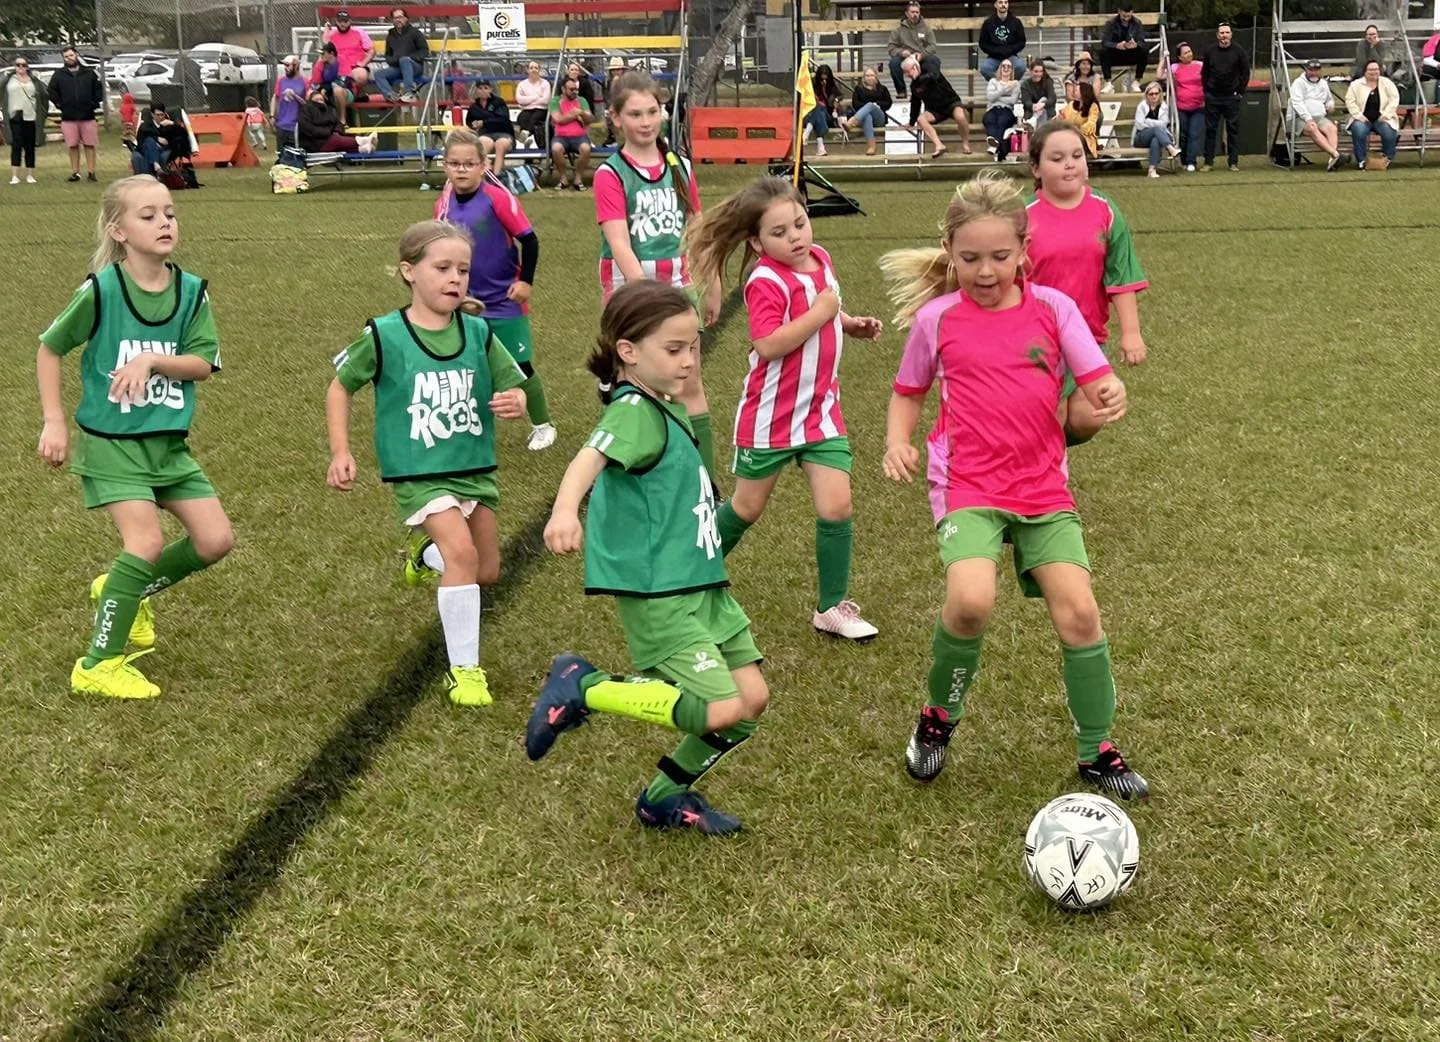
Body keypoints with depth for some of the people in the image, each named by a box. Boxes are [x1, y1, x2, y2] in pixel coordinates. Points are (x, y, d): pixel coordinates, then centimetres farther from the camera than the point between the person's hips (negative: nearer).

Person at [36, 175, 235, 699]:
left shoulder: (192, 291, -3)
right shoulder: (100, 291, -13)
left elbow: (203, 363, -8)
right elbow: (49, 349, -2)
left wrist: (151, 360, -25)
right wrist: (54, 421, -6)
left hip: (170, 442, 5)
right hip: (109, 441, -5)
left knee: (216, 539, 1)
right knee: (147, 542, -18)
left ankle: (127, 591, 27)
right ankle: (98, 665, -4)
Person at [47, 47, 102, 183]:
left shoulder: (89, 73, 7)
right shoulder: (58, 75, 6)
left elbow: (98, 89, 11)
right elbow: (51, 91, 7)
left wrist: (96, 102, 1)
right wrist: (59, 104, 0)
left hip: (87, 116, 0)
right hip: (68, 117, 0)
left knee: (89, 145, -1)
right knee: (73, 146, 3)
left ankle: (91, 172, 4)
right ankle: (74, 172, 9)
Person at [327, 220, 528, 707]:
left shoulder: (478, 333, -3)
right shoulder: (383, 336, -11)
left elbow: (512, 386, 3)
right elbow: (340, 386, 2)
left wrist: (515, 402, -21)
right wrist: (340, 452, -4)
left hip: (476, 467, 5)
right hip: (418, 472, -5)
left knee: (487, 572, 14)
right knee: (462, 551, -24)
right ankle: (463, 669, -13)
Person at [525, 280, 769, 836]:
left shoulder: (670, 410, 12)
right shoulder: (634, 411, -17)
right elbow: (590, 457, -38)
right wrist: (565, 509, -56)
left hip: (703, 586, 10)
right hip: (657, 596, -10)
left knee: (753, 697, 6)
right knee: (722, 712, -15)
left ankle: (666, 797, 23)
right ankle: (582, 688, -1)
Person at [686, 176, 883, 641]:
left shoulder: (820, 259, 3)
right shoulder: (766, 282, -20)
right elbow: (768, 344, -32)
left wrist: (852, 323, 5)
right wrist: (820, 313, -28)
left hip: (821, 411, 5)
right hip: (771, 415, -5)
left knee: (836, 507, -4)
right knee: (747, 507, 13)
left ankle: (833, 607, 10)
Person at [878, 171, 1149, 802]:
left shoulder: (1052, 308, 1)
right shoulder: (937, 318, 1)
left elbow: (1100, 384, -3)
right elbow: (909, 393, 14)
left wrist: (1111, 398, -27)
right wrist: (897, 441, -6)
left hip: (1043, 486, 2)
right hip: (968, 488, -2)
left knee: (1078, 609, -9)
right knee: (970, 600, -26)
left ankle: (1096, 753, 13)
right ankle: (939, 718, 4)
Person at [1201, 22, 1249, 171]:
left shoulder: (1238, 51, -1)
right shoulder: (1210, 51, 3)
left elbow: (1245, 73, 4)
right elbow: (1204, 73, 12)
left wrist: (1240, 92, -1)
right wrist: (1206, 91, 5)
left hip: (1232, 97, -1)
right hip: (1212, 97, 1)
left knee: (1233, 129, 1)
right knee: (1210, 129, 2)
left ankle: (1234, 162, 4)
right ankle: (1208, 162, 7)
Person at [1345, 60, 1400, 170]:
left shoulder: (1387, 83, 8)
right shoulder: (1356, 85, 6)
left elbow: (1394, 99, 2)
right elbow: (1350, 101, -1)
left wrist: (1386, 114, -11)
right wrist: (1359, 115, -13)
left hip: (1381, 119, 1)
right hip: (1363, 119, 0)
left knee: (1389, 133, -29)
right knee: (1359, 131, -34)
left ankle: (1388, 159, -5)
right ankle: (1361, 160, -19)